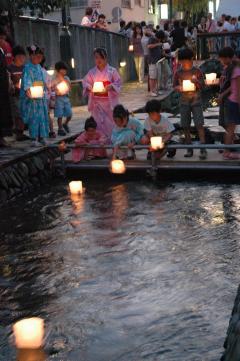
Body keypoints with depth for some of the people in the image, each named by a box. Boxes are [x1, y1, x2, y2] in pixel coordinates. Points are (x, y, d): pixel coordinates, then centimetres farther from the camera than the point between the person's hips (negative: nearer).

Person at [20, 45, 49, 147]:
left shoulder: (40, 68, 15)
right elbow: (26, 80, -20)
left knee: (43, 116, 7)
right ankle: (34, 138, -1)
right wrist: (27, 90, -34)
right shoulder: (28, 68, -8)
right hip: (31, 97, -7)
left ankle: (41, 137, 15)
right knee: (33, 117, -6)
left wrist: (46, 91, 20)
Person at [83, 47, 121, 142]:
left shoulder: (112, 70, -1)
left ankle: (111, 139, 15)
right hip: (97, 101, 1)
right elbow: (85, 83, 7)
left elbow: (117, 83, 0)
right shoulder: (92, 72, 5)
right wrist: (90, 88, -15)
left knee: (111, 120, 3)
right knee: (99, 121, -1)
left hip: (109, 101, -1)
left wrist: (109, 87, -19)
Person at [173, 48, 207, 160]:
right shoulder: (178, 73, 4)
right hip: (184, 101, 3)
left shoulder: (197, 71, -2)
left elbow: (202, 86, -2)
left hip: (196, 101, -3)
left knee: (199, 124, -10)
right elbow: (175, 86, 8)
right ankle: (189, 149, 14)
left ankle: (203, 149, -10)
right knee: (185, 126, 4)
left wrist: (196, 82, -22)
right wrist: (179, 88, -14)